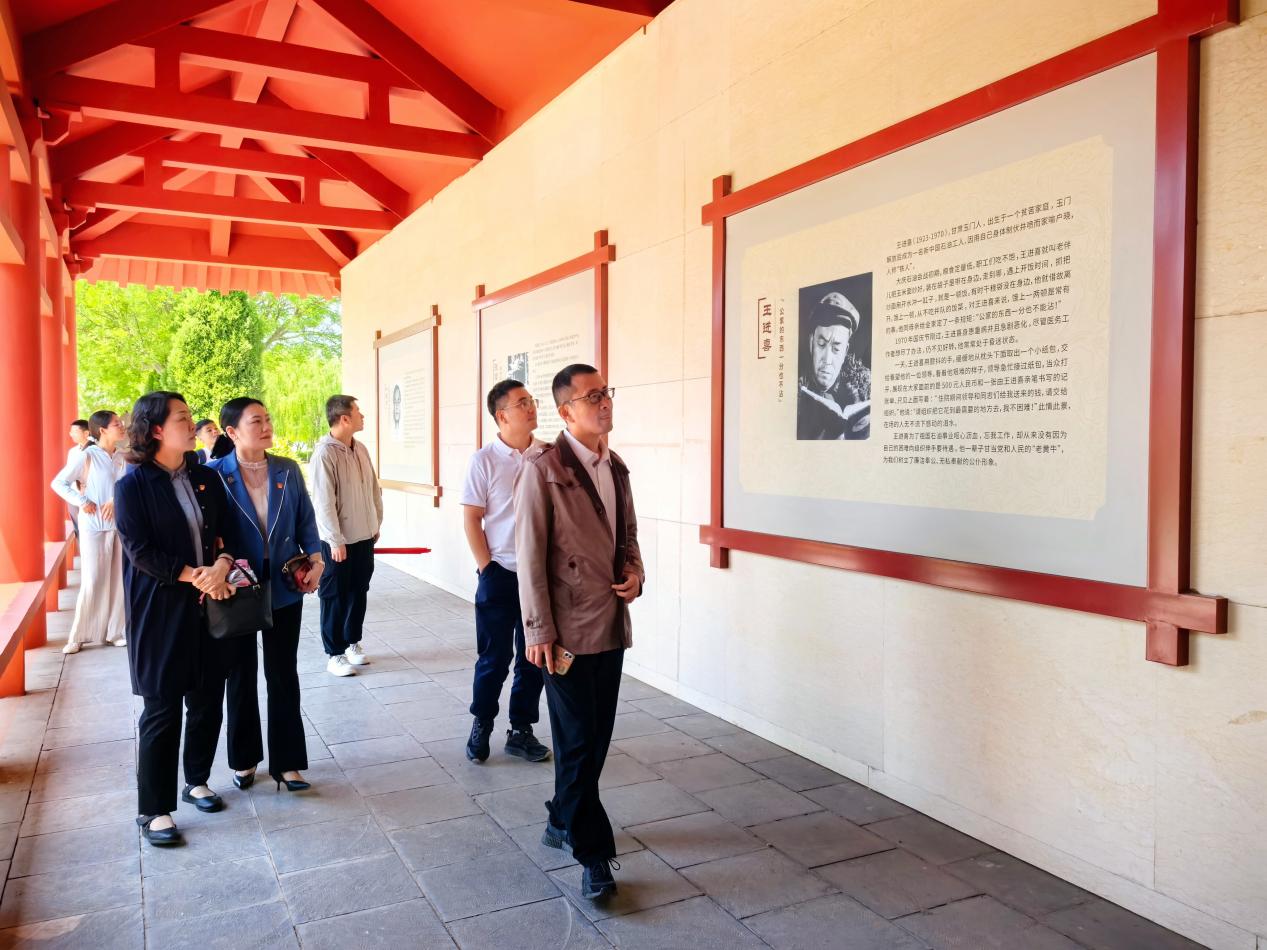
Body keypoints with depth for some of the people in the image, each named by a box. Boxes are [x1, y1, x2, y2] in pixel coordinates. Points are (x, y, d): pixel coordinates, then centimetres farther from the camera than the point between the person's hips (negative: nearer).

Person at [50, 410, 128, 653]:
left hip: (119, 525, 5)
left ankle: (115, 631, 17)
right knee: (92, 581, -3)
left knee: (118, 579, 7)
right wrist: (82, 502, -14)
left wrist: (116, 501, -12)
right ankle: (78, 635, 10)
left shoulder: (120, 458, 6)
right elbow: (58, 483, -5)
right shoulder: (86, 456, -8)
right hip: (94, 526, -4)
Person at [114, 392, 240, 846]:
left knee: (207, 700, 11)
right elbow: (140, 551, -13)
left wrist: (221, 565, -14)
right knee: (162, 709, 2)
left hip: (209, 606, 5)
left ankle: (196, 781, 31)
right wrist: (194, 576, -18)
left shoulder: (206, 478, 7)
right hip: (160, 613, -5)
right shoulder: (132, 485, -8)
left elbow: (227, 532, 5)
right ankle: (153, 809, 14)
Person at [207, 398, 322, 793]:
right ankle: (244, 760, 30)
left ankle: (286, 761, 20)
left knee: (284, 675, 8)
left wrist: (316, 560, -8)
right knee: (241, 675, 14)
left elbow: (306, 521, 5)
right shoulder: (214, 475, -8)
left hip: (284, 589, 2)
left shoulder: (288, 471, 1)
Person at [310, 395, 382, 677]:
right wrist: (336, 540, -18)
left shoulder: (360, 449, 5)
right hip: (339, 540, -7)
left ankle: (352, 643, 31)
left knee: (359, 592, 16)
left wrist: (376, 523, 13)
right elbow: (323, 501, -19)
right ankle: (334, 655, 15)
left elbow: (374, 488, 13)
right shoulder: (325, 453, -17)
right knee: (335, 596, 5)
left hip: (364, 536, 7)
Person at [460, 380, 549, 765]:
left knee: (533, 659, 10)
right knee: (494, 658, 7)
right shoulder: (484, 460, -7)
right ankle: (481, 726, 27)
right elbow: (471, 520, -5)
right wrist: (487, 568, -7)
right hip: (500, 575, -3)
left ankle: (521, 731, 25)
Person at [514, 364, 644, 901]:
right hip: (568, 629, -7)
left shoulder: (616, 467, 10)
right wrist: (539, 632, -14)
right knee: (579, 742, 2)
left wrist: (635, 572, -1)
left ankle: (562, 821, 37)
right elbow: (530, 555, -13)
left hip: (612, 625, 7)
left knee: (596, 737, 16)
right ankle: (594, 855, 15)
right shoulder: (543, 469, -12)